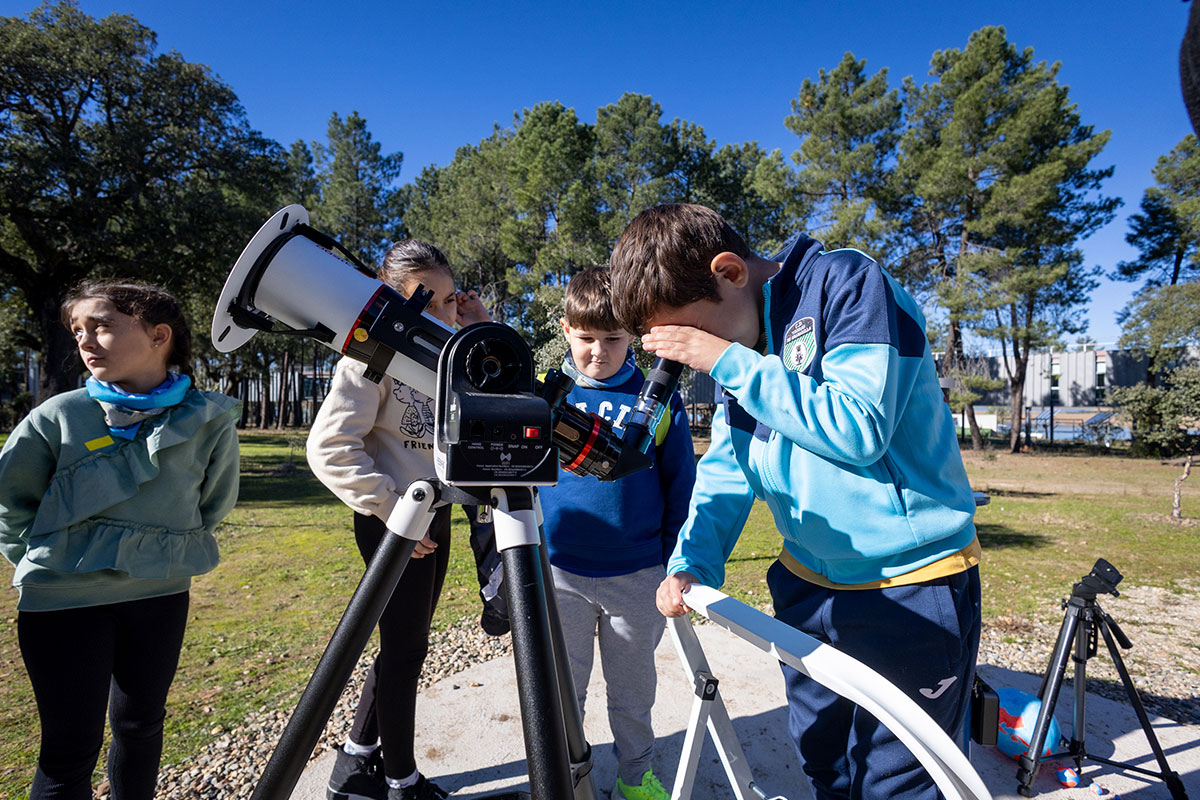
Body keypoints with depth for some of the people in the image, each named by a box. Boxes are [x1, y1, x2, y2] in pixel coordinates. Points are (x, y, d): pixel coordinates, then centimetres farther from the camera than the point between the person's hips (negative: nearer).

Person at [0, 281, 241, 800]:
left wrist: (168, 551, 8)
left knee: (141, 724, 18)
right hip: (63, 600, -1)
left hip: (161, 595, 2)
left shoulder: (208, 421, -8)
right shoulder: (58, 417, -9)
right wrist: (48, 558, 4)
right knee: (71, 748, 6)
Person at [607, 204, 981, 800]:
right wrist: (691, 563, -10)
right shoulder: (737, 348, 5)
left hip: (911, 589, -6)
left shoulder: (849, 283, -16)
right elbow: (725, 469, 5)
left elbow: (859, 429, -27)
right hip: (809, 588, 7)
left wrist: (728, 361, -24)